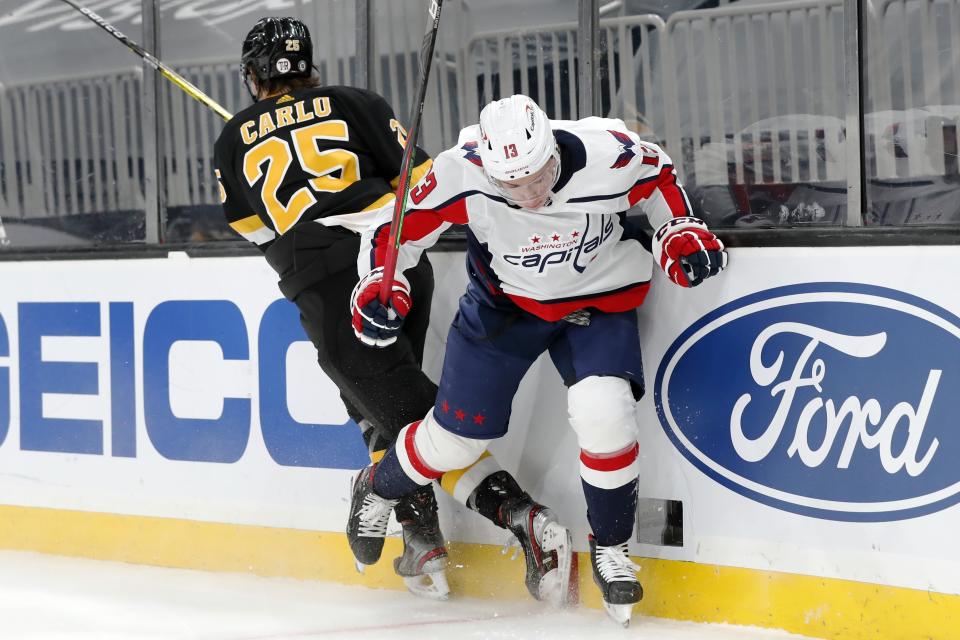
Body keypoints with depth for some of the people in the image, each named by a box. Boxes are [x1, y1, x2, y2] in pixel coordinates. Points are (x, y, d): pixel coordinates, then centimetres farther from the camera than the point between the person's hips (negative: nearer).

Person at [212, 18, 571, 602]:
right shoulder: (358, 104, 11)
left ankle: (521, 513, -23)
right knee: (377, 409, 22)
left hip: (331, 296, -4)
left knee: (413, 414, -8)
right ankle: (423, 543, 20)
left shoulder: (234, 142, 13)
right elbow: (421, 179, 6)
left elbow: (253, 226, 26)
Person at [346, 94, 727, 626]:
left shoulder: (610, 156, -29)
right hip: (504, 299, 1)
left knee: (602, 414, -24)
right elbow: (401, 226, -13)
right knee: (456, 433, 6)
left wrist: (680, 231, -14)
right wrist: (379, 283, -26)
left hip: (599, 297, 0)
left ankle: (610, 548, 2)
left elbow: (658, 176, -4)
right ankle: (377, 489, 41)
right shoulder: (462, 174, -30)